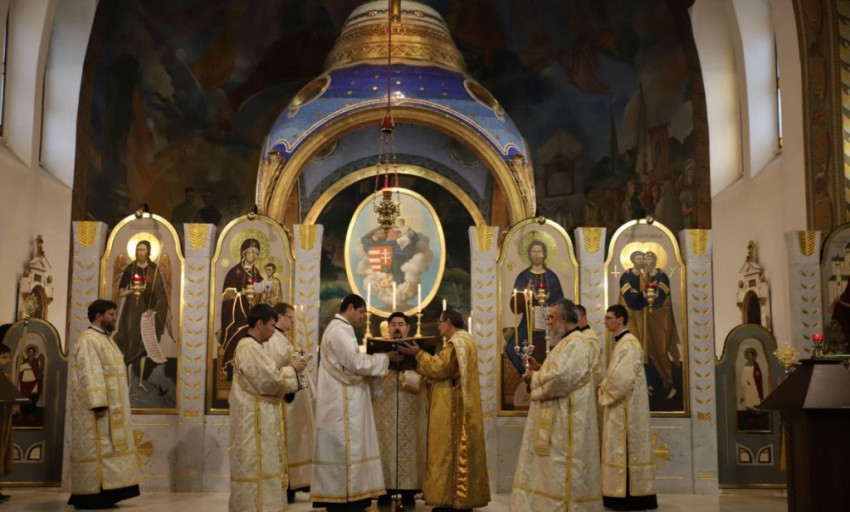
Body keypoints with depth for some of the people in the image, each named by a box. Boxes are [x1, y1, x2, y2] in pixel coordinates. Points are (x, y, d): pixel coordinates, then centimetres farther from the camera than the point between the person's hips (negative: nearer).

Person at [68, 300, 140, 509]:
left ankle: (101, 492, 12)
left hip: (111, 406, 10)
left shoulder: (105, 339, 18)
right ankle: (90, 495, -5)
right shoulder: (88, 340, -13)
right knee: (95, 448, -8)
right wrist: (98, 404, -26)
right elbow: (90, 375, -21)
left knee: (106, 447, 9)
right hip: (96, 405, -10)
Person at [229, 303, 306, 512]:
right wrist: (291, 368, -8)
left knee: (258, 466, 14)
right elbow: (270, 381, -22)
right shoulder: (249, 348, -18)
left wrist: (287, 370, 10)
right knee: (257, 466, -5)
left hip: (256, 417, 11)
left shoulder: (250, 346, 16)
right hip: (254, 418, -11)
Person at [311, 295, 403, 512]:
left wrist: (379, 360, 10)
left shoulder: (338, 328, 19)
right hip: (343, 402, -11)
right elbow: (356, 363, -21)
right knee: (346, 450, -6)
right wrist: (385, 358, -10)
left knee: (340, 450, 11)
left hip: (342, 400, 11)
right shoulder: (340, 329, -15)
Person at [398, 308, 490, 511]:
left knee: (450, 450, -7)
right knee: (456, 451, 11)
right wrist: (422, 356, 11)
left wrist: (418, 354, -11)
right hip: (458, 406, 11)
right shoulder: (462, 341, 20)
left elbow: (440, 368, -21)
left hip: (453, 408, -10)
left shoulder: (457, 342, -14)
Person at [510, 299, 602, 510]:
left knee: (563, 470, -5)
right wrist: (539, 369, 7)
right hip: (557, 420, 11)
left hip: (566, 421, -11)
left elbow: (561, 377, -26)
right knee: (555, 468, 13)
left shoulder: (577, 343, -16)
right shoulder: (567, 342, 18)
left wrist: (534, 377, -11)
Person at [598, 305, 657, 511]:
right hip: (620, 405, 10)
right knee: (622, 450, 11)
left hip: (626, 406, -10)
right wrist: (604, 388, 7)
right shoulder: (621, 343, 15)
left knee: (625, 449, -7)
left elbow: (624, 377, -24)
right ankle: (628, 494, 15)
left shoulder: (628, 343, -16)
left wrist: (604, 393, -12)